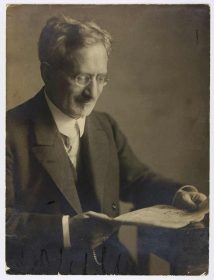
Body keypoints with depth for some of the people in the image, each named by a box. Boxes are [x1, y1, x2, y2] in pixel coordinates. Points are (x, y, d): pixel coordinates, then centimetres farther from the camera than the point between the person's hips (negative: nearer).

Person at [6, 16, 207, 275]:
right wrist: (64, 230, -24)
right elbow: (5, 217, -14)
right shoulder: (12, 131, -10)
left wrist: (176, 195, -3)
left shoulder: (107, 126, 11)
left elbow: (135, 180, 15)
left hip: (112, 264, 5)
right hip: (46, 268, -4)